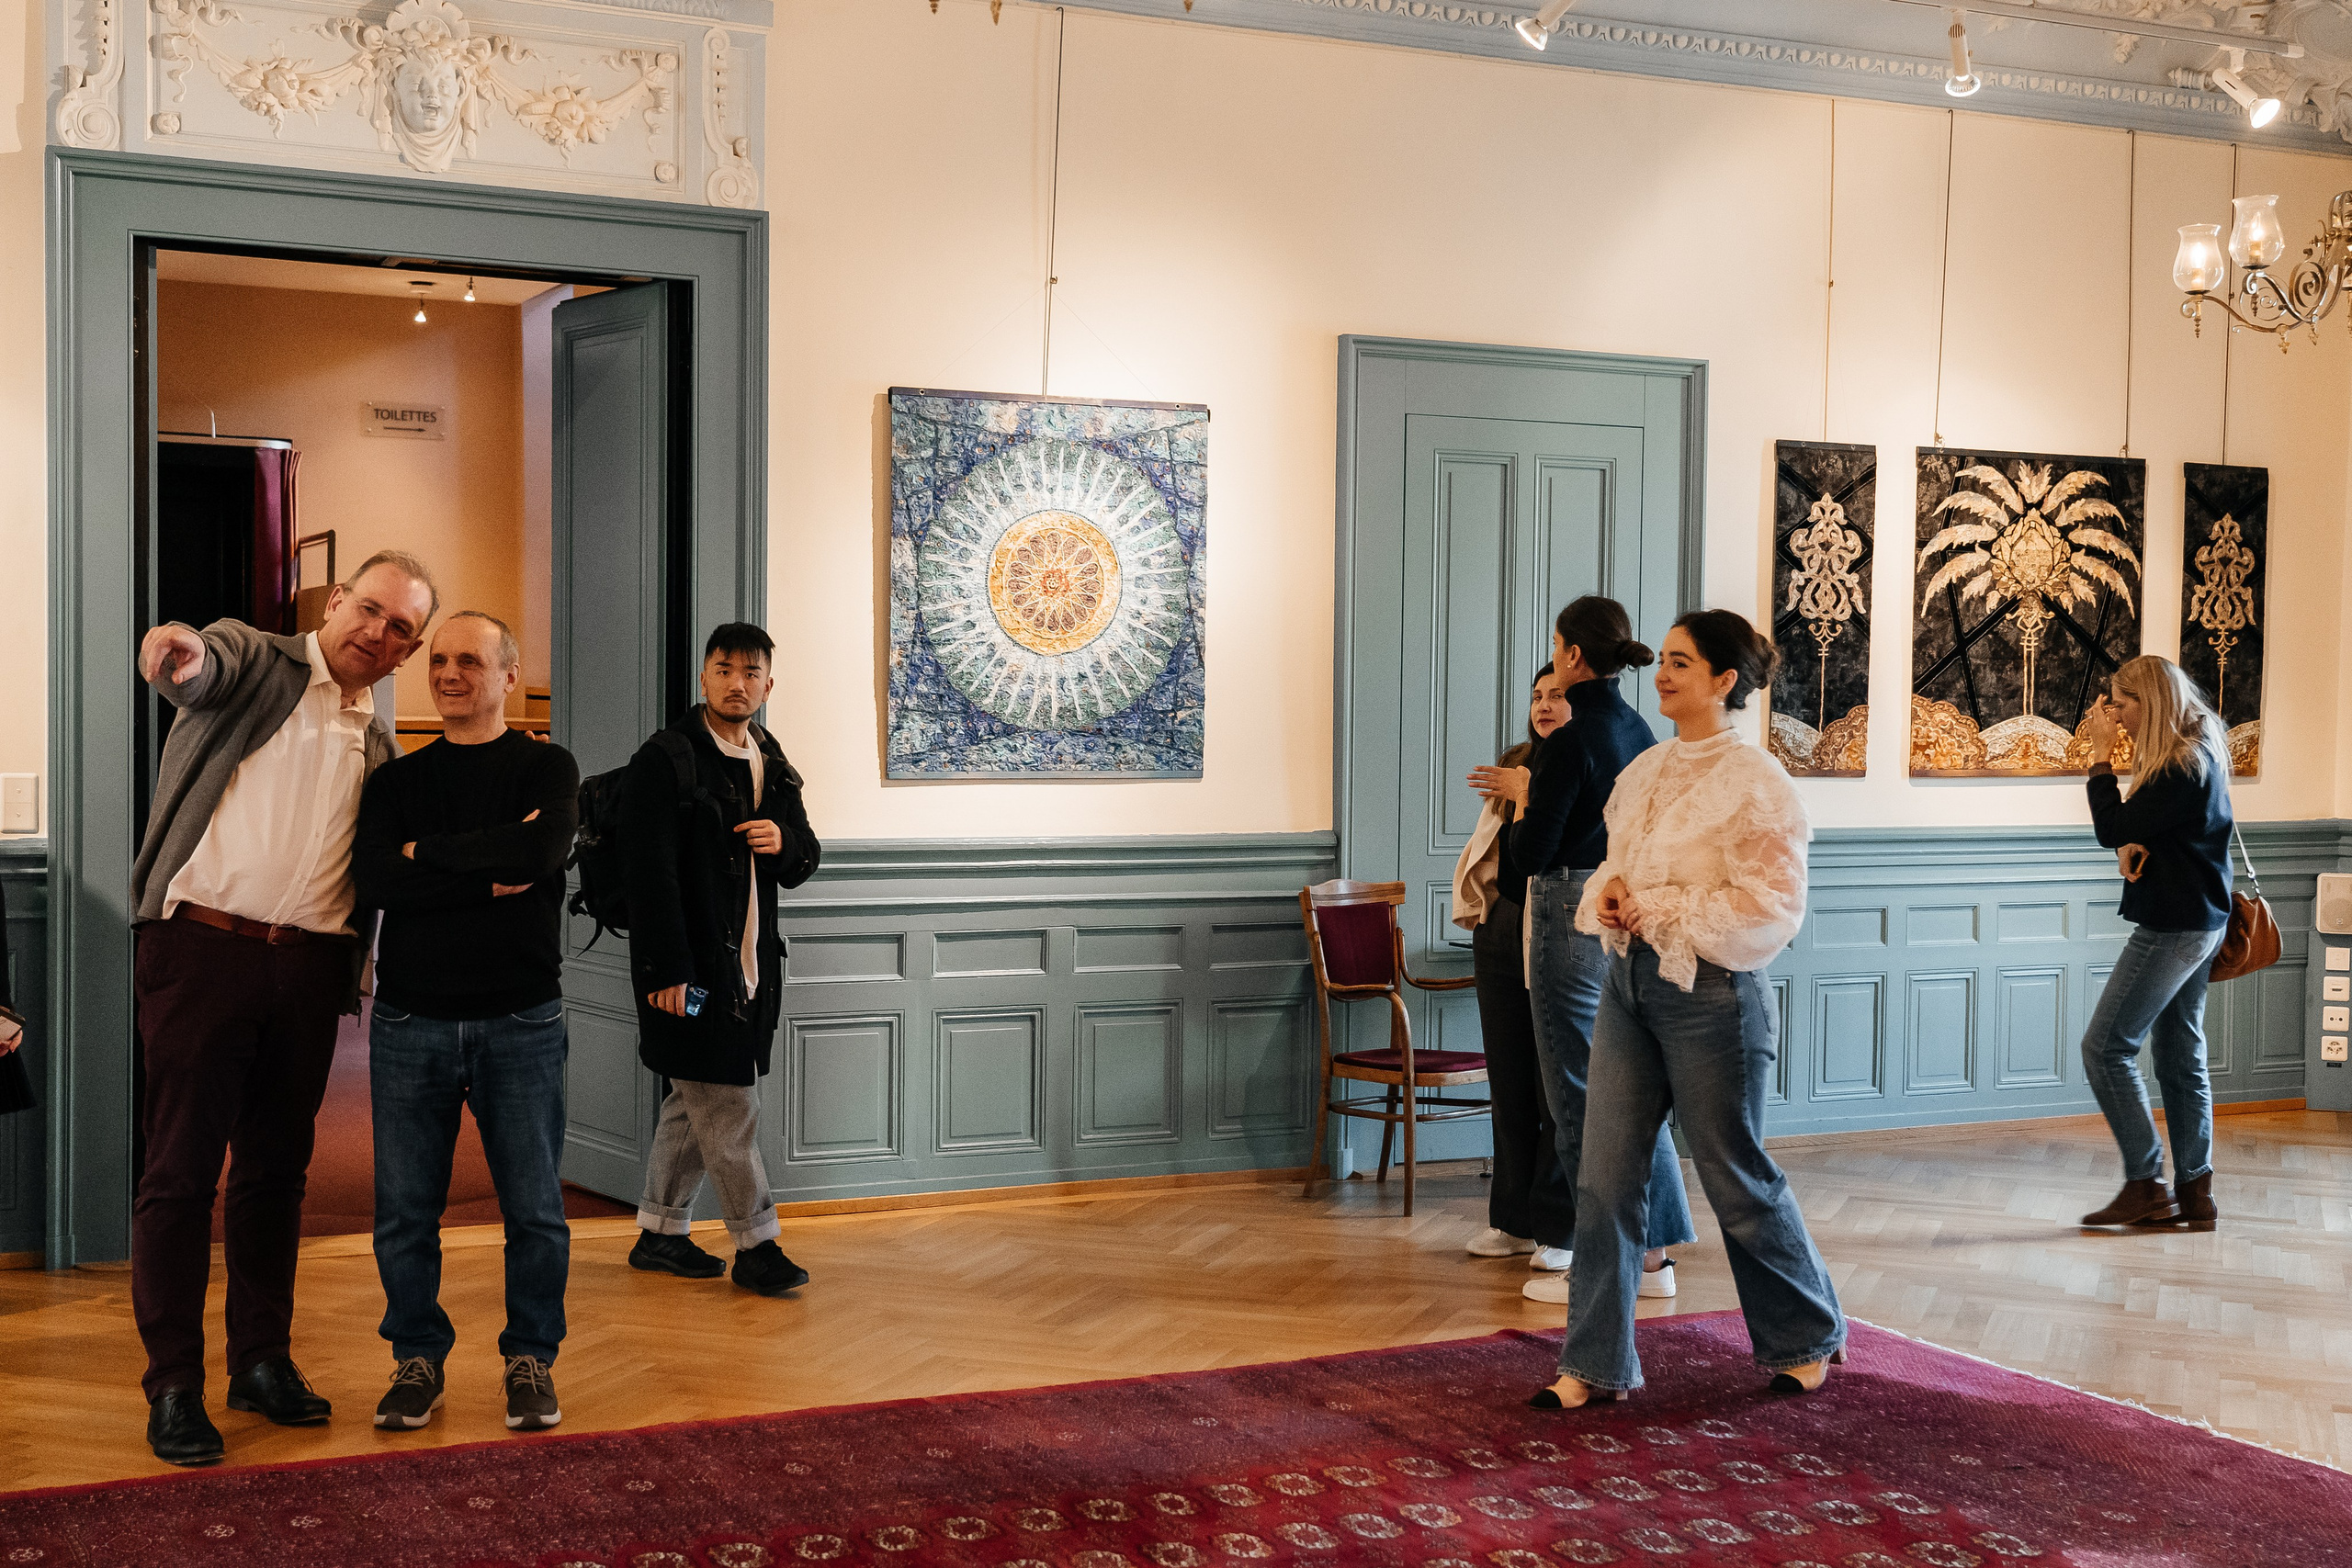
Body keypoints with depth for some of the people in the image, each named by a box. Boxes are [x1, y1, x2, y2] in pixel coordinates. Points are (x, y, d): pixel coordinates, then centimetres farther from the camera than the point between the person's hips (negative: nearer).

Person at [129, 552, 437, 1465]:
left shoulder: (379, 747, 17)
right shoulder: (253, 660, 2)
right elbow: (204, 668, -22)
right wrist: (177, 652, -45)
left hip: (308, 965, 5)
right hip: (202, 945, -5)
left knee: (277, 1170, 12)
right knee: (181, 1171, -1)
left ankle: (262, 1363, 23)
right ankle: (173, 1388, 6)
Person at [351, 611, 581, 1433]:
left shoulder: (547, 767, 3)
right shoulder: (396, 780, 10)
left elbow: (542, 849, -18)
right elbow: (375, 880, -7)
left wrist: (429, 852, -9)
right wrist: (491, 869, -13)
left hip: (521, 1023, -2)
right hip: (410, 1020, 2)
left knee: (535, 1209, 3)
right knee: (405, 1210, 6)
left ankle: (531, 1359, 19)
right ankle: (417, 1358, 22)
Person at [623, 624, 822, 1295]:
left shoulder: (773, 765, 13)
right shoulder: (664, 760, -10)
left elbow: (805, 859, 19)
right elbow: (652, 874, -15)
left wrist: (785, 842, -6)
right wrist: (668, 971, -20)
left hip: (750, 962, 8)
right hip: (690, 963, -8)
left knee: (695, 1102, 15)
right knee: (728, 1107, -4)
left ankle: (659, 1233, 26)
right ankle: (755, 1244, 5)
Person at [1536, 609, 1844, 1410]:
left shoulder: (1754, 781, -11)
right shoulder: (1644, 771, 11)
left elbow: (1772, 907, -16)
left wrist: (1660, 914, -17)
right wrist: (1608, 898, -4)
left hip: (1709, 993, -7)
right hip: (1629, 983, 7)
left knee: (1738, 1178, 8)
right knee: (1604, 1177, 4)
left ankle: (1807, 1337, 31)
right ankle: (1595, 1364, 12)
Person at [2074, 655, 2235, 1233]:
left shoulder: (2183, 767, -19)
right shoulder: (2199, 752, 13)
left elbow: (2113, 829, -18)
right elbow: (2140, 829, 17)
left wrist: (2101, 754, -12)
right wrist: (2134, 845, -6)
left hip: (2173, 929, -10)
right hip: (2195, 922, 10)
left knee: (2105, 1047, -7)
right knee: (2180, 1057, 12)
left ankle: (2146, 1186, -4)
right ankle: (2194, 1194, 15)